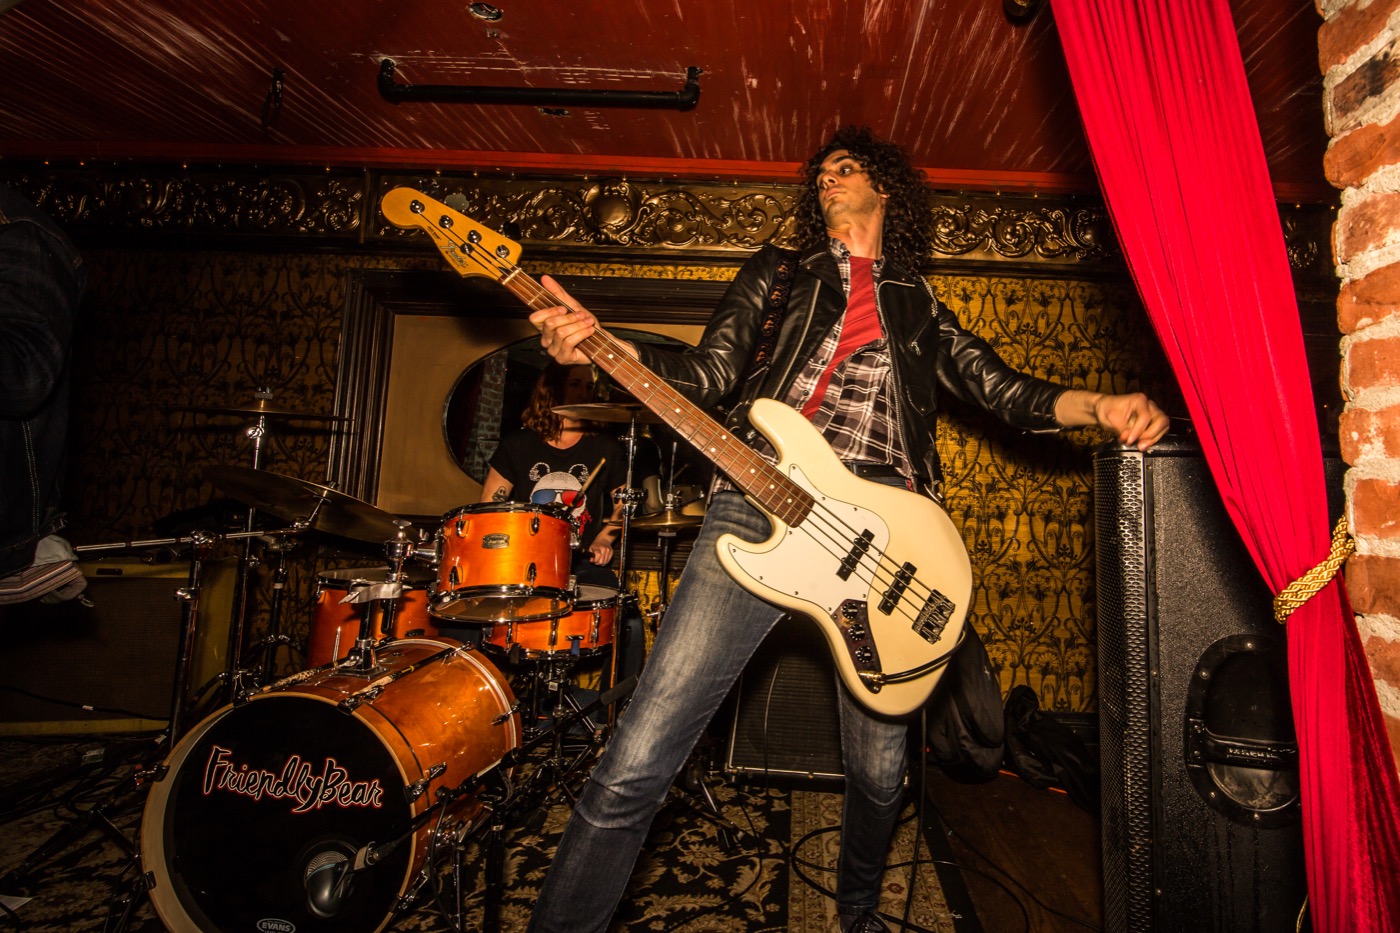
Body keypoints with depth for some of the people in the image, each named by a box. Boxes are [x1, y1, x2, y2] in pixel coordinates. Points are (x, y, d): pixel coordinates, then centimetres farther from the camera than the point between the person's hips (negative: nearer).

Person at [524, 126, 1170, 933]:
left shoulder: (920, 307, 25)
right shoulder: (777, 274, 21)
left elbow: (1008, 393, 19)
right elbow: (714, 374, 8)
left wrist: (1102, 407, -1)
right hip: (762, 505, -1)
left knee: (879, 770, 12)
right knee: (636, 765, -12)